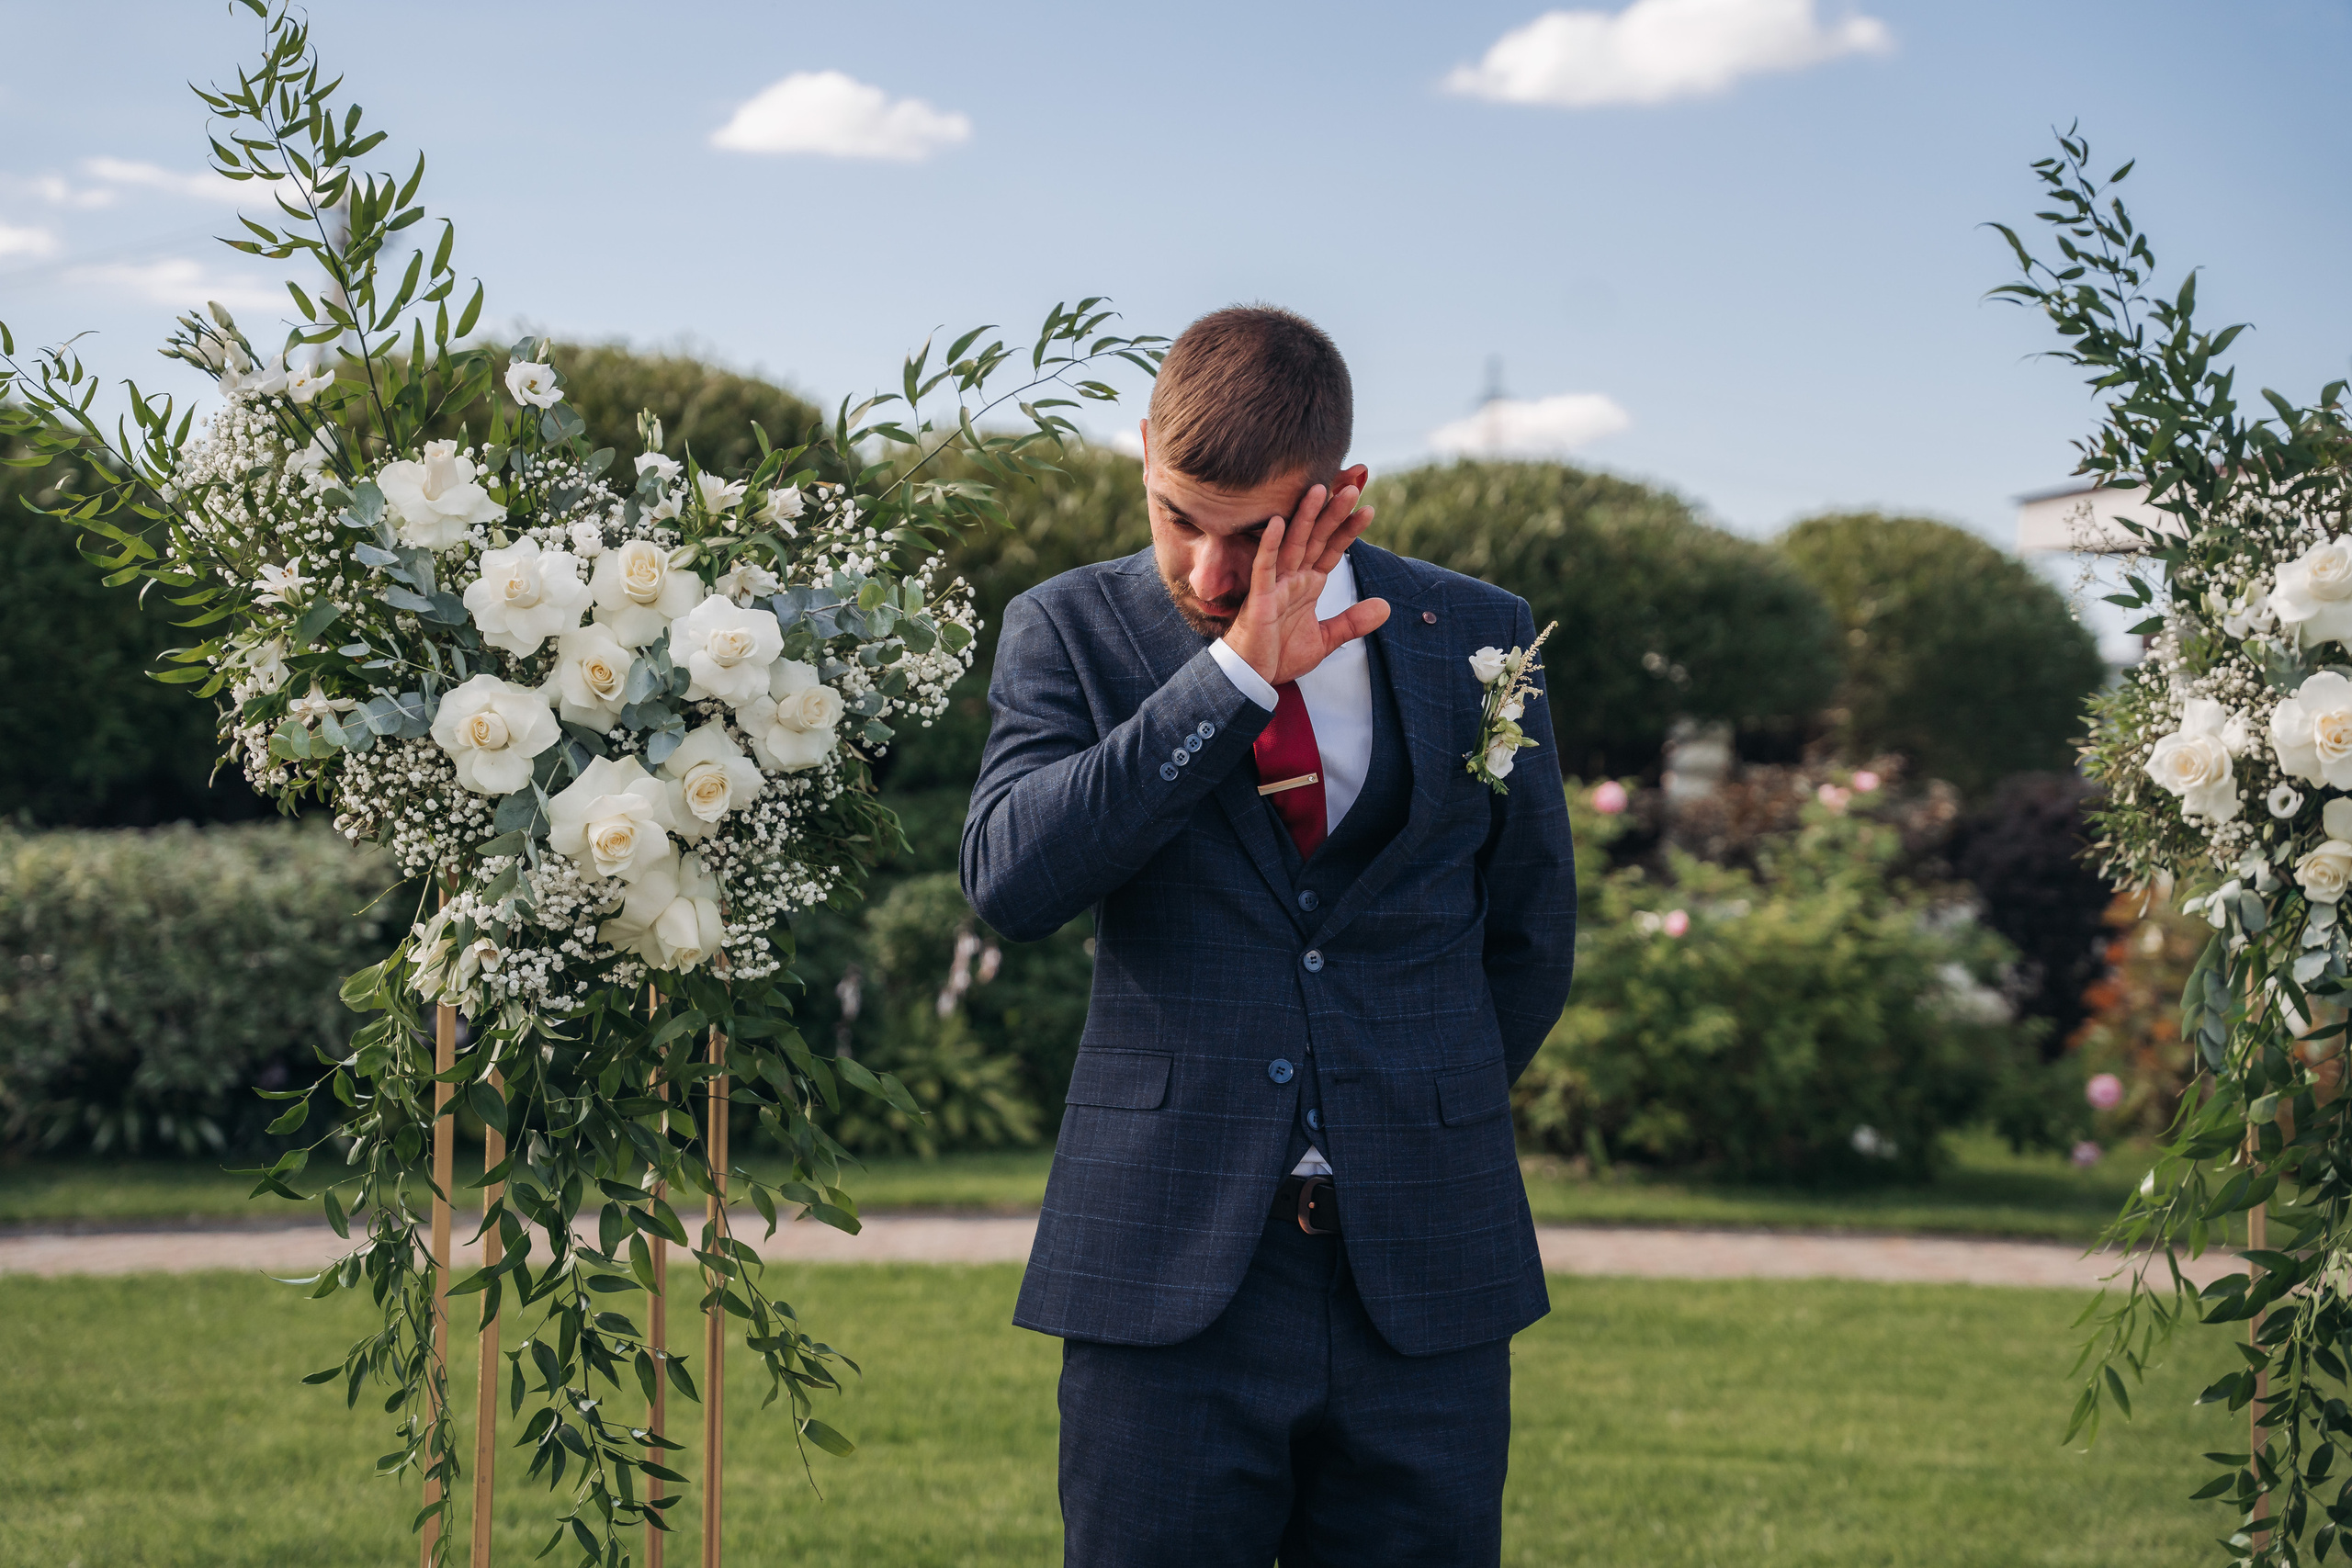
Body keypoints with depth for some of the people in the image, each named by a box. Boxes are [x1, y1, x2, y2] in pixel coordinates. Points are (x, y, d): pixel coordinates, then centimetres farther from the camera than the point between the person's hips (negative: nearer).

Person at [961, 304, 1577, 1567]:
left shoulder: (1477, 640, 6)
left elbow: (1529, 934, 17)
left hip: (1425, 1277, 1)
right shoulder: (1073, 631, 2)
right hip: (1168, 1271, -1)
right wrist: (1237, 673, -17)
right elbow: (1008, 880, -16)